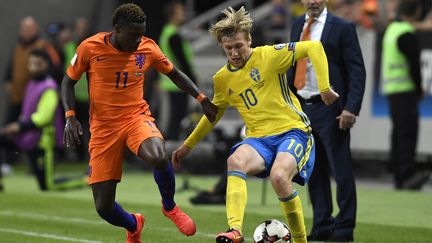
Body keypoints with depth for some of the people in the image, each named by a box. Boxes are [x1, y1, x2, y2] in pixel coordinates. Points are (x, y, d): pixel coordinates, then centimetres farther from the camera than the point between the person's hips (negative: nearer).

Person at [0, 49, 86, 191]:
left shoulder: (49, 89, -17)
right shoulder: (32, 84, 9)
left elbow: (42, 117, -23)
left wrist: (20, 127, -22)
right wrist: (17, 126, 5)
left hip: (40, 142, -9)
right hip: (26, 137, 9)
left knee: (47, 186, -4)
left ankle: (88, 179, 10)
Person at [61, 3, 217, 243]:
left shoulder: (147, 48, -4)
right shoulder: (90, 48, -11)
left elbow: (174, 74, 14)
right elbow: (68, 82, 3)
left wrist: (203, 99, 7)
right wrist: (70, 117, -11)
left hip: (137, 117, 0)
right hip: (103, 126, 0)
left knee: (158, 157, -36)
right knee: (103, 207, -5)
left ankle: (169, 207, -4)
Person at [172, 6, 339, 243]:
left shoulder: (268, 56, -6)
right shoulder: (222, 79, 10)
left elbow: (313, 47, -6)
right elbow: (214, 113, 28)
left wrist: (324, 88, -14)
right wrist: (187, 146, 30)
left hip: (292, 131, -4)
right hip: (258, 138, 4)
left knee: (278, 176, -32)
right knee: (235, 161, -31)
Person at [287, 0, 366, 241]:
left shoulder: (342, 28, -6)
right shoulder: (298, 25, 12)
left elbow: (357, 71, -9)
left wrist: (351, 108, -17)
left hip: (330, 110, -6)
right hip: (303, 108, 6)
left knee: (341, 170, -3)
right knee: (314, 172, 10)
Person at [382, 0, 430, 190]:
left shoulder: (392, 29, 15)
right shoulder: (407, 35, -14)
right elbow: (414, 65, -16)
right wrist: (419, 89, -1)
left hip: (391, 88, 10)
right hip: (405, 89, -10)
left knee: (399, 131, 10)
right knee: (408, 130, -14)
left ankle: (399, 177, 10)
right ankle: (407, 174, -22)